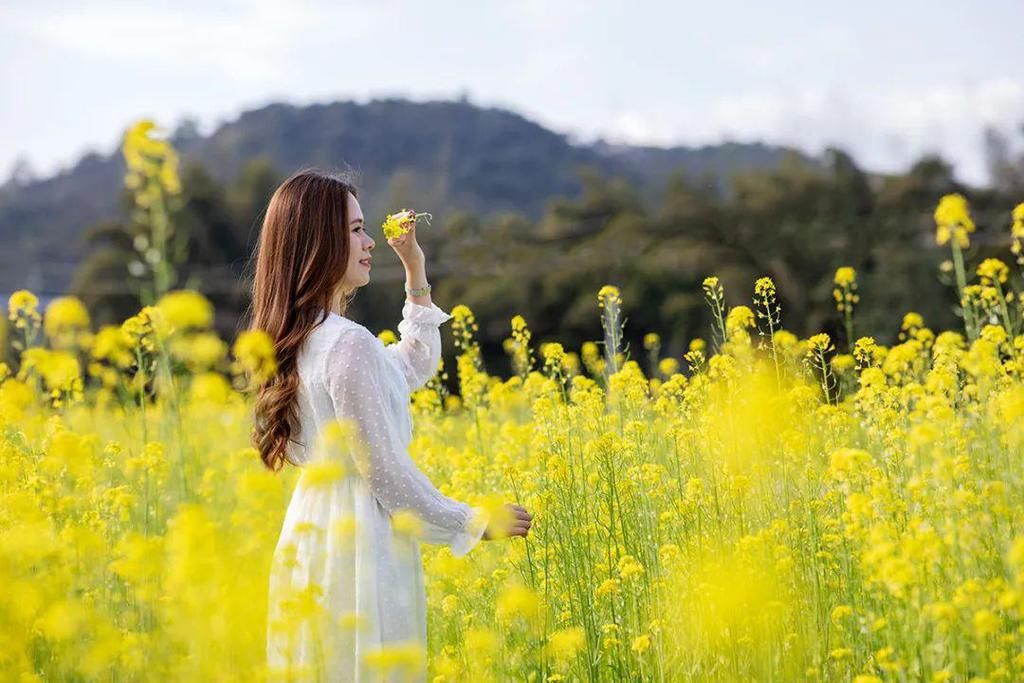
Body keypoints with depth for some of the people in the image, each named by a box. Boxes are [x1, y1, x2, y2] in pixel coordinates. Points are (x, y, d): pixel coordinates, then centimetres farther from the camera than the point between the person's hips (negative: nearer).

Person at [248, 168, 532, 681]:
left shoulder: (302, 337, 10)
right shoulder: (350, 344, -19)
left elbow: (416, 368, 23)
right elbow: (388, 473, -17)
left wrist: (415, 270, 17)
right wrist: (471, 523, -4)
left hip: (311, 540, 9)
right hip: (358, 552, -9)